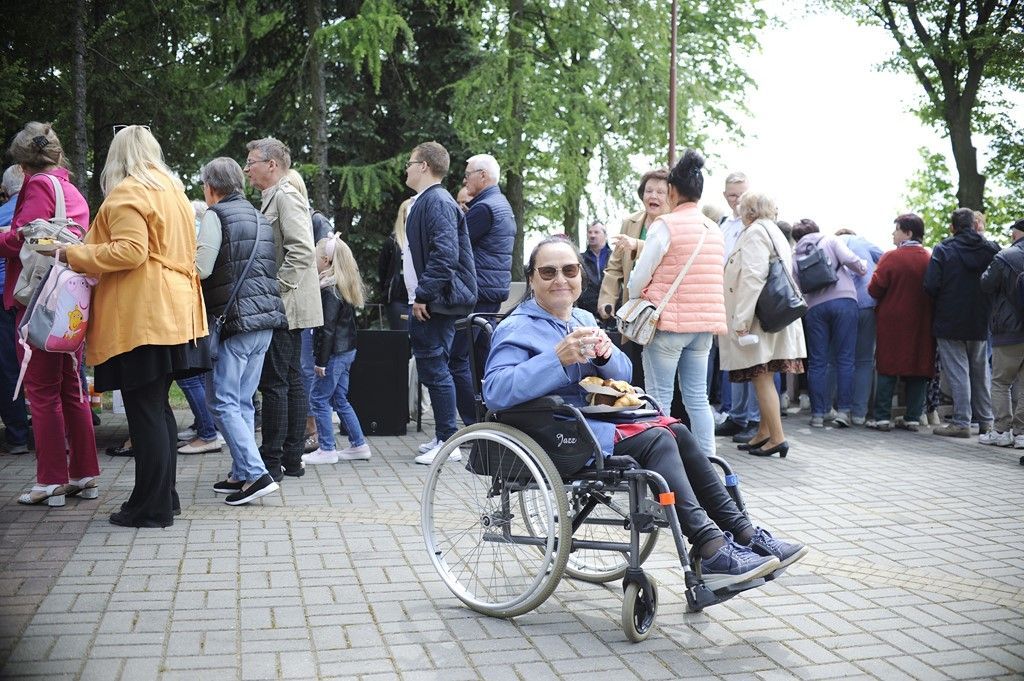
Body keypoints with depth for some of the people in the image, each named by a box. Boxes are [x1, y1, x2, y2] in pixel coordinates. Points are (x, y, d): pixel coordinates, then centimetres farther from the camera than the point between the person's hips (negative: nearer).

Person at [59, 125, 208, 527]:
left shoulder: (127, 193, -8)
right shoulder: (172, 190, 18)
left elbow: (130, 251, -19)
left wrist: (74, 255, -11)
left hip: (140, 318, -9)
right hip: (173, 313, 9)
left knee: (144, 411, -5)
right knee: (158, 408, 14)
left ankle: (151, 508, 0)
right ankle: (164, 497, 20)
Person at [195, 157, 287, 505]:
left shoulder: (216, 214, -5)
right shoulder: (259, 217, 19)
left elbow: (202, 268, -12)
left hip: (234, 319, -8)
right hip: (266, 318, 8)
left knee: (222, 400, -4)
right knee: (243, 400, 13)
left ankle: (256, 473, -12)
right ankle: (241, 474, 16)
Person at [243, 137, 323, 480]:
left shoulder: (286, 197, -11)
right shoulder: (275, 198, 19)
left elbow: (301, 251, -22)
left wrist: (274, 290, -20)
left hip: (284, 307, -10)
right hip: (285, 308, 10)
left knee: (275, 383, -7)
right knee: (292, 381, 11)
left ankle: (271, 461, -3)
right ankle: (292, 458, 17)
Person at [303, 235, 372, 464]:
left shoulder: (329, 289, -16)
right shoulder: (346, 285, 11)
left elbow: (327, 328, -19)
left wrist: (321, 360, -16)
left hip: (334, 352, -9)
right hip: (347, 350, 9)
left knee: (318, 399, -1)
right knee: (340, 400, 15)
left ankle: (327, 449, 2)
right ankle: (358, 445, 17)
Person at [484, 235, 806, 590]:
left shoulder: (583, 319, 18)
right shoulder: (517, 328, -6)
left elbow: (624, 373, 15)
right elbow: (494, 391, -22)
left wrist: (605, 355, -8)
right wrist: (558, 358, -29)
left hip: (594, 419, 8)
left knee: (676, 431, -9)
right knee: (655, 439, -23)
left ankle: (741, 533, -8)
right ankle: (711, 551, -28)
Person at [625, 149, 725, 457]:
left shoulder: (666, 224, -9)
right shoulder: (714, 229, 12)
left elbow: (640, 275, -8)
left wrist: (634, 303, 10)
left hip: (668, 322, -6)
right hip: (704, 325, 6)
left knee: (659, 398, -1)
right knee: (697, 397, 10)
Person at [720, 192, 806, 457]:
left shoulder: (755, 232, -10)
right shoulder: (775, 233, 20)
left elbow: (752, 278, -20)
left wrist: (742, 320, -21)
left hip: (760, 318, -10)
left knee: (761, 378, -8)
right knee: (763, 379, 14)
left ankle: (777, 438, -9)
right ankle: (763, 433, 20)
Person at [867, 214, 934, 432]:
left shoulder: (891, 258, -11)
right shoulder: (930, 259, 0)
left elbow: (874, 289, -10)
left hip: (892, 322, -3)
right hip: (922, 323, 3)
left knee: (887, 370, 4)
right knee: (918, 370, 9)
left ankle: (882, 417, 2)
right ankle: (913, 418, 10)